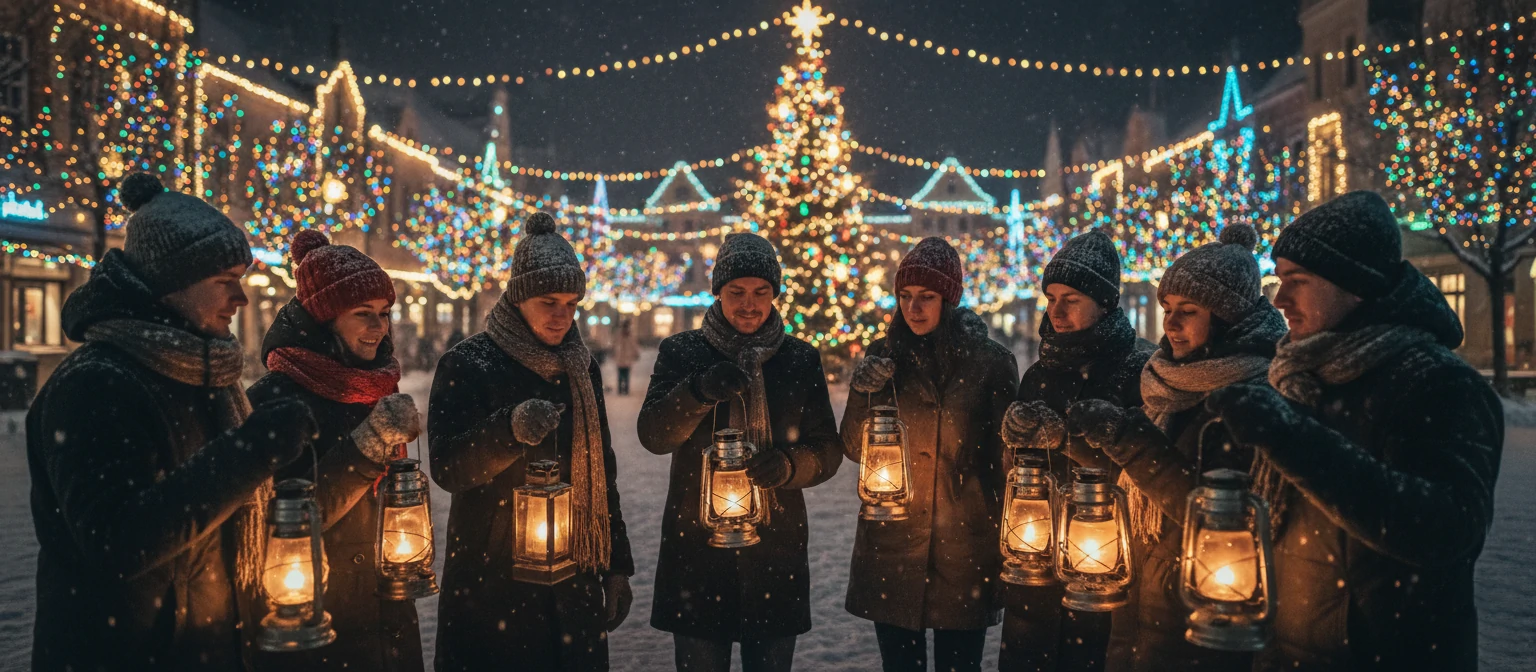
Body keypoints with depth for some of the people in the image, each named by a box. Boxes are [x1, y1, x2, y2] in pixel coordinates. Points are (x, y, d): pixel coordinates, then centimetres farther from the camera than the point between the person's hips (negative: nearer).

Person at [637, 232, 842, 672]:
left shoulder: (801, 359, 5)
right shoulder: (682, 352, 1)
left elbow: (828, 450, 4)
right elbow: (653, 435, -10)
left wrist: (789, 464, -17)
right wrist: (700, 390, -28)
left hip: (776, 547, 1)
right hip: (696, 544, -1)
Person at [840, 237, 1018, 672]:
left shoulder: (991, 361, -3)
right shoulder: (884, 357, 3)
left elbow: (1006, 458, 2)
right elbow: (854, 449, 4)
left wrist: (1006, 545, 2)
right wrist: (863, 393, -14)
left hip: (964, 546, -2)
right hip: (891, 545, 2)